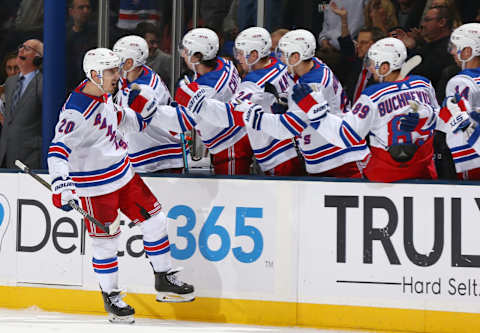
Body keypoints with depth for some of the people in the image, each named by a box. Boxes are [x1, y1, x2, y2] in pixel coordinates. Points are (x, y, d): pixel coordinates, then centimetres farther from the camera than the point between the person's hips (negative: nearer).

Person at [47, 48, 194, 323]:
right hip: (94, 185, -9)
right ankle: (111, 297, 18)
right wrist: (61, 184, -45)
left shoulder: (102, 94, 2)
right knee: (106, 242, -1)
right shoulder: (77, 111, -25)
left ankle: (165, 281, 23)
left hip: (122, 172, 9)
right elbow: (59, 149, -32)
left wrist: (140, 114, 4)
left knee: (154, 219, 10)